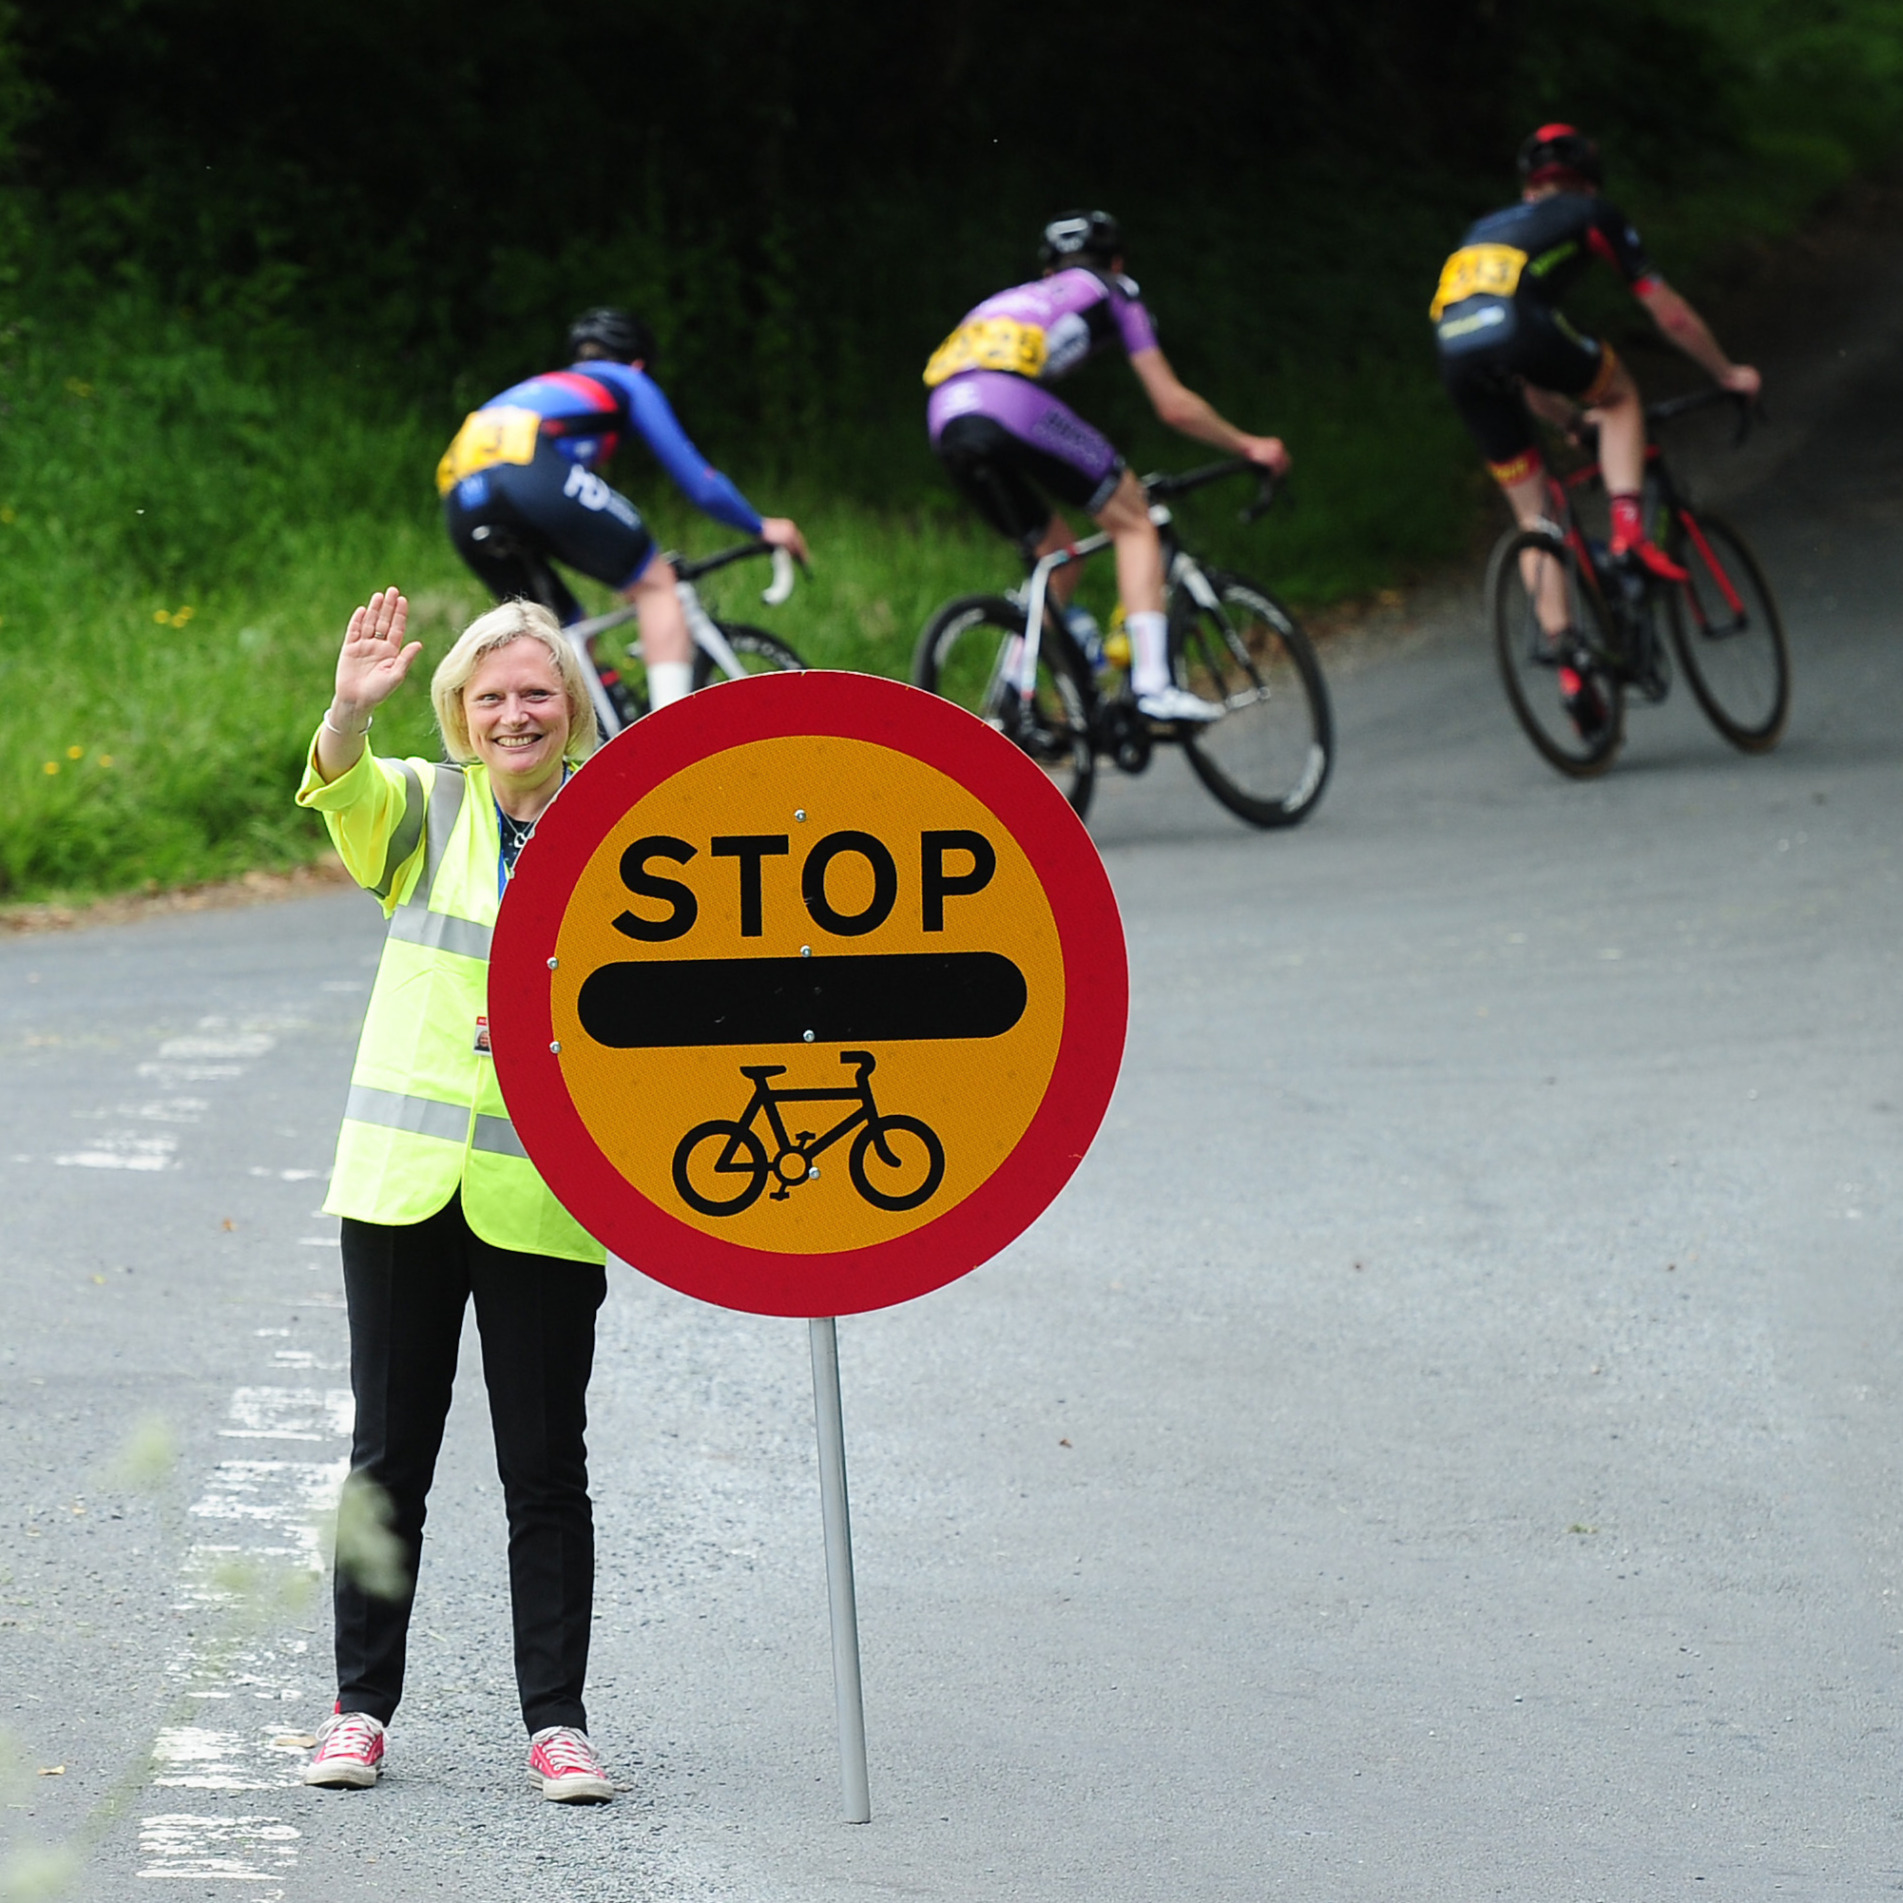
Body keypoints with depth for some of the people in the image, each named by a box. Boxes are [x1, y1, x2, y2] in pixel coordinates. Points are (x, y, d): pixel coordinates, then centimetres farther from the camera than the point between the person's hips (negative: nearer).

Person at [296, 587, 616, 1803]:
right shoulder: (425, 807, 5)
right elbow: (344, 789, -17)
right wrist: (352, 709, -38)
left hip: (543, 1192, -1)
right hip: (404, 1179, 1)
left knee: (547, 1465, 2)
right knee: (390, 1452, 7)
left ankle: (558, 1721, 7)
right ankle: (362, 1705, 14)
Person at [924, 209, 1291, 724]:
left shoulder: (1017, 299, 40)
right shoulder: (1113, 293, 25)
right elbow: (1174, 406, 22)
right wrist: (1249, 447, 36)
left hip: (946, 420, 6)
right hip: (1010, 404, -6)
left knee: (1053, 548, 23)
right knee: (1133, 521, 8)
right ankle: (1153, 685, -6)